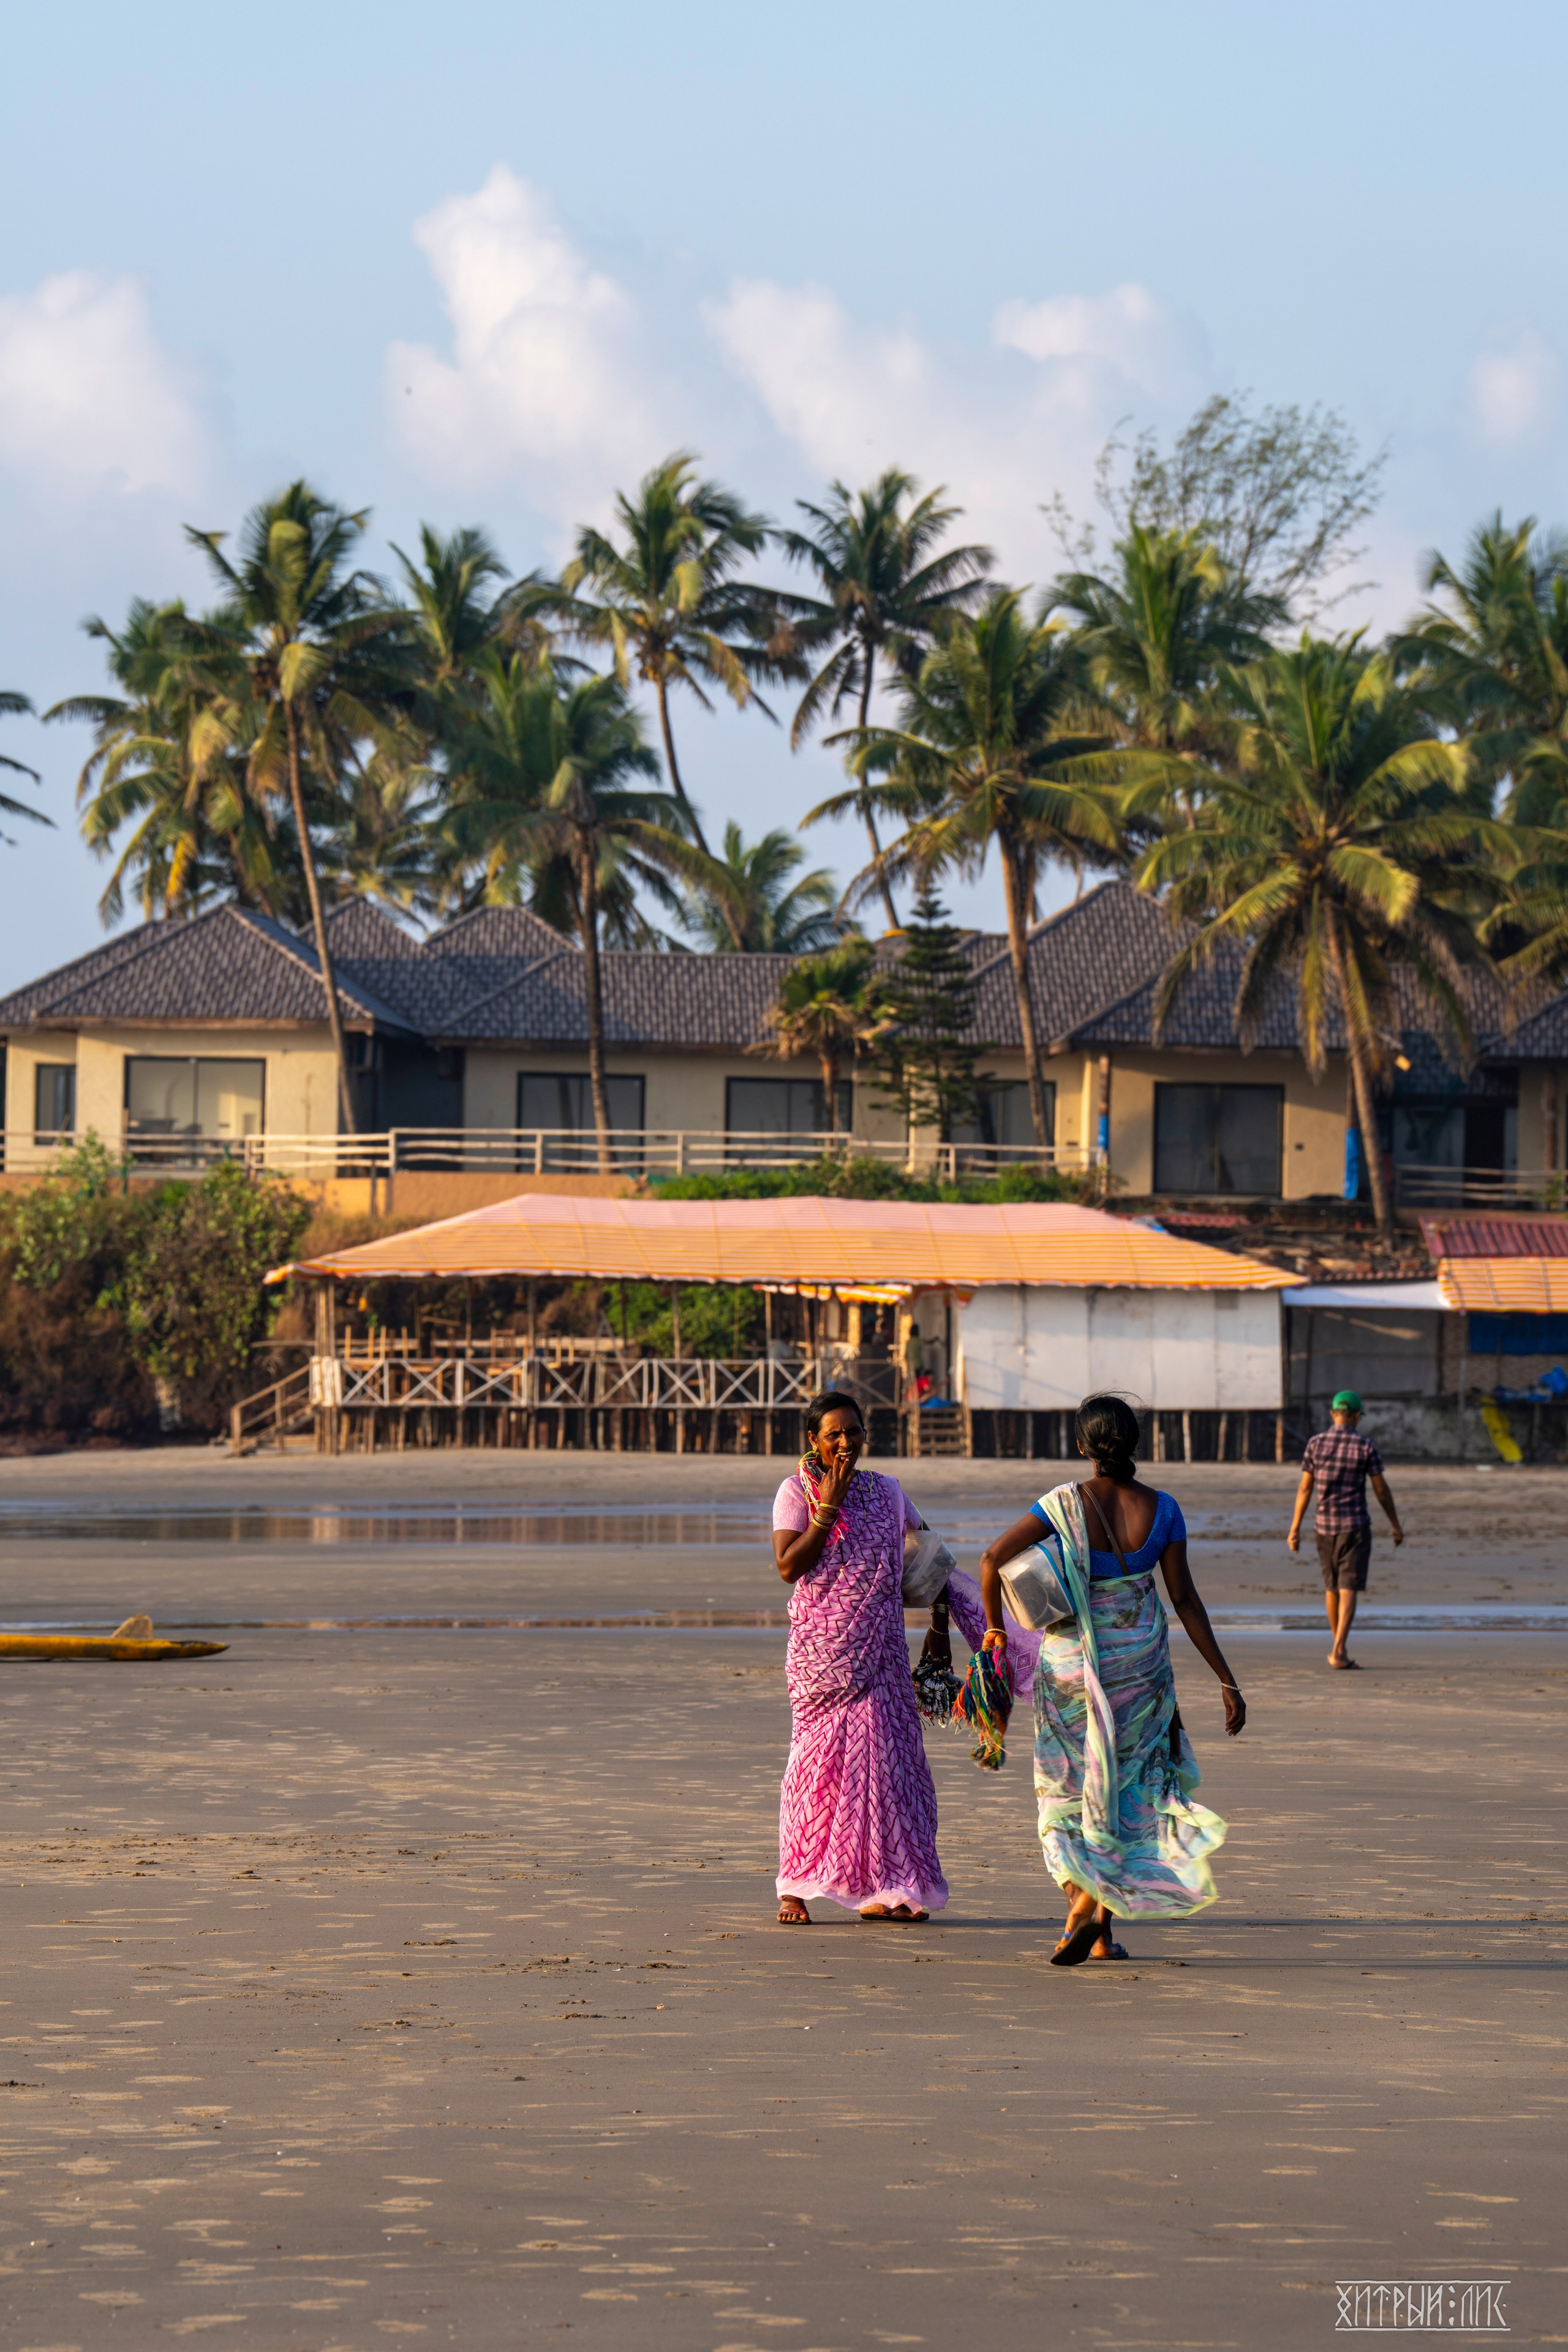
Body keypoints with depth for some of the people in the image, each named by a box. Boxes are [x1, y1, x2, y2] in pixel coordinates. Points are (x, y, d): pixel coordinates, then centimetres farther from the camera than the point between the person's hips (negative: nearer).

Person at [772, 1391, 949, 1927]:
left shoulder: (885, 1491, 11)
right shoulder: (795, 1492, 0)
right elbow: (789, 1566, -12)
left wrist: (938, 1602, 13)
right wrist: (828, 1508, -14)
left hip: (879, 1647, 4)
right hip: (821, 1646, -4)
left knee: (882, 1752, 0)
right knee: (819, 1753, -6)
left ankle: (882, 1891, 6)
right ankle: (795, 1888, -1)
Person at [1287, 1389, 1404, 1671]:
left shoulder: (1316, 1443, 0)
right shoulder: (1365, 1446, -6)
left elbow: (1305, 1488, 1)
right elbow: (1381, 1489, -3)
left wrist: (1295, 1528, 5)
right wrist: (1395, 1525, 7)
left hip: (1324, 1525, 3)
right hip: (1356, 1526, -3)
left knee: (1332, 1587, 17)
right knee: (1349, 1589, -5)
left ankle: (1337, 1646, 29)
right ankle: (1339, 1651, -17)